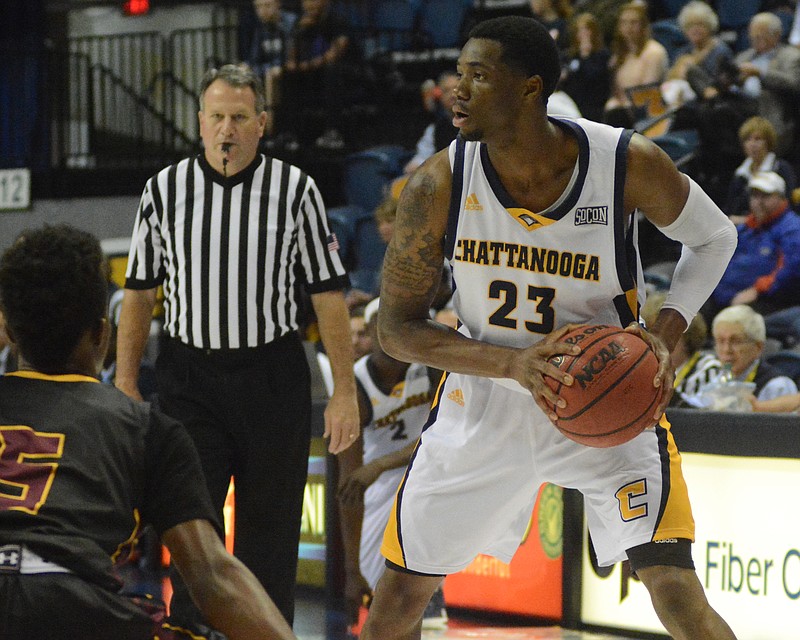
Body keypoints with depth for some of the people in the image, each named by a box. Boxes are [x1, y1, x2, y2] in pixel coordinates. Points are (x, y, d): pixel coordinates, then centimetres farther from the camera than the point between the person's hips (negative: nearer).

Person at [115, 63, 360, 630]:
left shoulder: (296, 190, -1)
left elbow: (328, 295, 0)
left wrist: (345, 392, -5)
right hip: (189, 376, 0)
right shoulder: (164, 190, 1)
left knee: (270, 530, 5)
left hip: (273, 376, 0)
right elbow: (139, 294, 8)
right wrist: (125, 383, 2)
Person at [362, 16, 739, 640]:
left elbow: (714, 236, -1)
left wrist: (666, 334, -18)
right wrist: (514, 363, -27)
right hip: (487, 397, 2)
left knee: (676, 588, -19)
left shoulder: (631, 164, -21)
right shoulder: (438, 185, -19)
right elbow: (397, 327, -11)